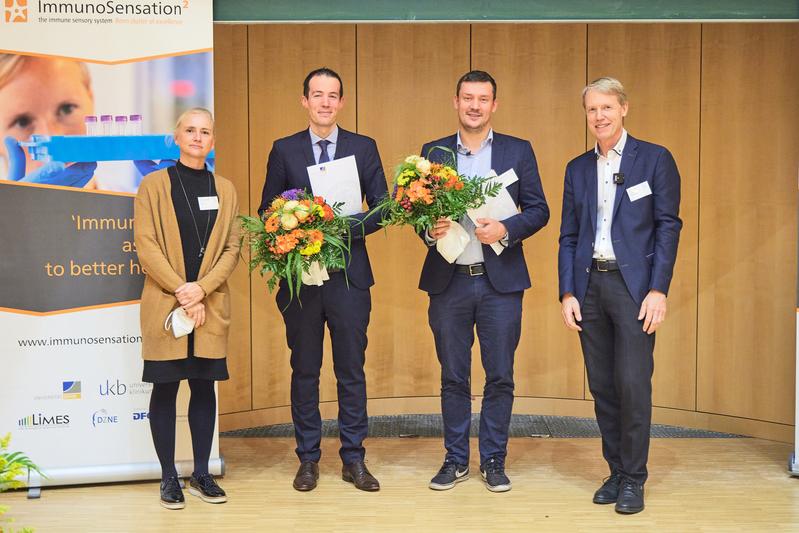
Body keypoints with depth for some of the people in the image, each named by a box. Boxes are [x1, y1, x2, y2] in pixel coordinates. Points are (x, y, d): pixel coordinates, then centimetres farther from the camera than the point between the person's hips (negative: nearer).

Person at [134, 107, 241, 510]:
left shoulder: (224, 190, 11)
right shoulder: (153, 185, 2)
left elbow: (232, 248, 4)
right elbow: (146, 246, -5)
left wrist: (202, 288, -11)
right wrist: (181, 291, -14)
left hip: (211, 306, 3)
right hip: (164, 304, -2)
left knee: (205, 387, 6)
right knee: (165, 388, 2)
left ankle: (201, 475, 17)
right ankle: (168, 477, 11)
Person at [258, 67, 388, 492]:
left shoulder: (364, 148, 6)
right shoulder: (284, 150, 5)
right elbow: (267, 211, 6)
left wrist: (346, 228, -14)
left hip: (349, 276, 0)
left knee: (352, 370, 6)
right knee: (304, 370, 8)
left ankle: (354, 459, 16)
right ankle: (308, 459, 19)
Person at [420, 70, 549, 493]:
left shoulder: (519, 152, 4)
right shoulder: (433, 153, 7)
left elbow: (539, 209, 1)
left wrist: (506, 229, -16)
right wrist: (429, 229, -14)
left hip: (500, 280, -1)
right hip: (448, 281, 1)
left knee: (500, 377, 5)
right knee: (453, 377, 9)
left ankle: (494, 460, 19)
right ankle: (455, 459, 21)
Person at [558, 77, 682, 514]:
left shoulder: (655, 159, 1)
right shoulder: (577, 169, 13)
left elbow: (668, 226, -3)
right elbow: (569, 236, 13)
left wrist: (658, 290, -11)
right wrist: (567, 293, 4)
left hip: (633, 283, -4)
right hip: (589, 285, 4)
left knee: (633, 383, -7)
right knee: (601, 386, 7)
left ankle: (633, 479, 6)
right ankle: (616, 472, 19)